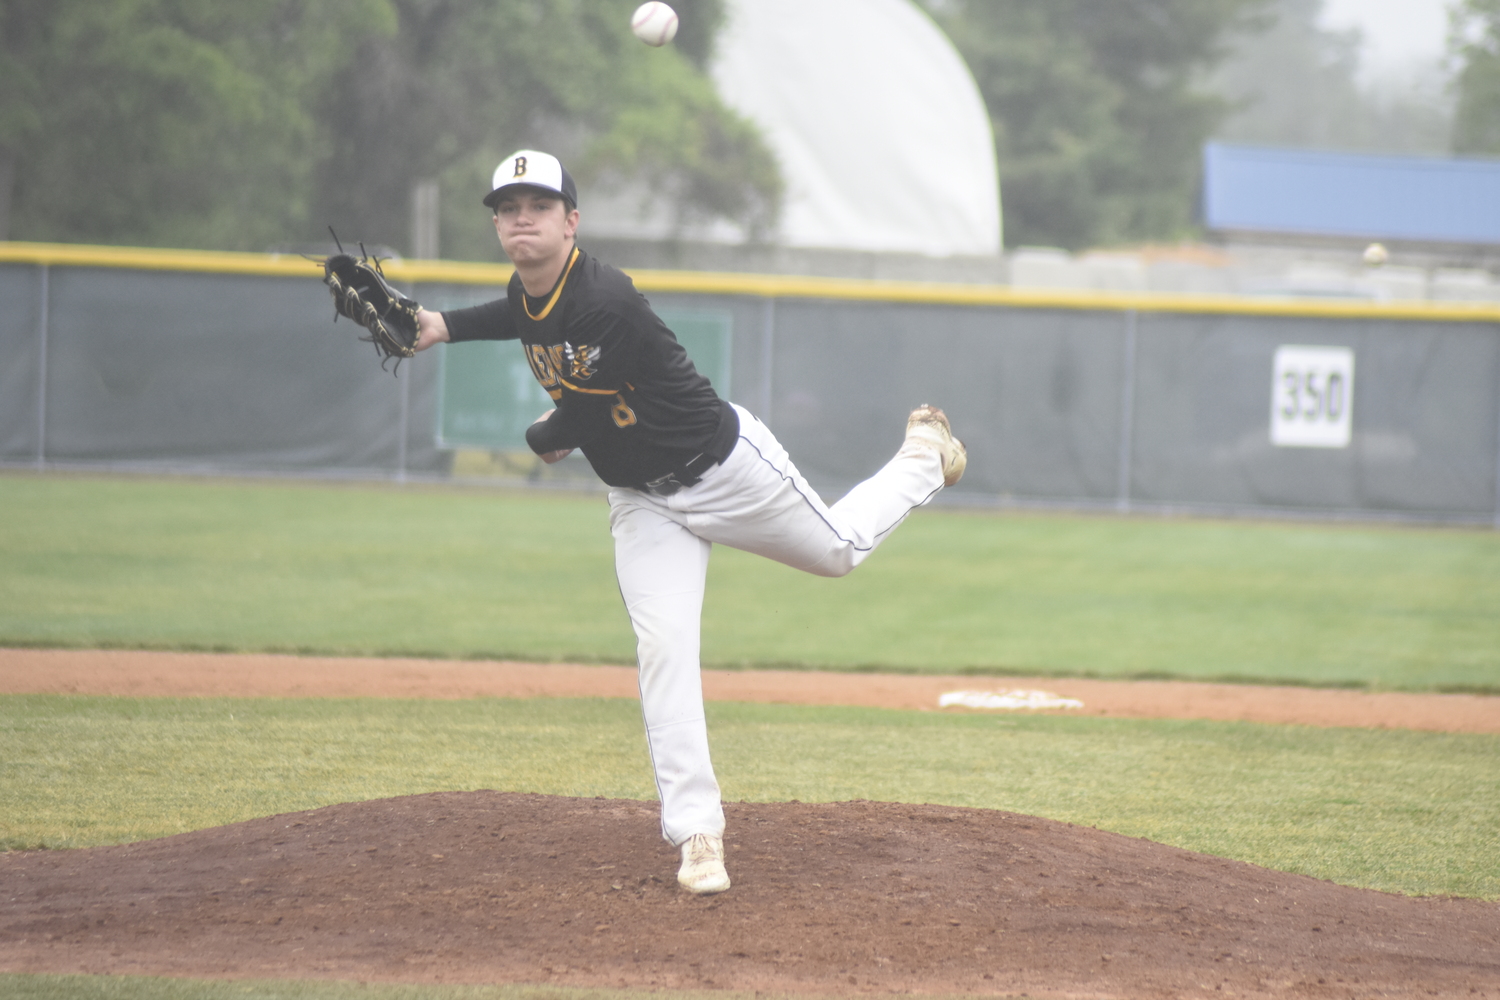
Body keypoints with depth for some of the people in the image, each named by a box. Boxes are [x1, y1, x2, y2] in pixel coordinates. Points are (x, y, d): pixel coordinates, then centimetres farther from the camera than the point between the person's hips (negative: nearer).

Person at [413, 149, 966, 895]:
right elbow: (523, 316, 15)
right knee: (662, 645, -10)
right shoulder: (527, 296, -8)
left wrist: (542, 439, -2)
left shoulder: (606, 302, -33)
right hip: (643, 501, 6)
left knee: (839, 549, 17)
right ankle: (697, 832, -8)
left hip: (725, 465, -6)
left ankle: (923, 455, 48)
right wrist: (441, 325, -5)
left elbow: (575, 425, -26)